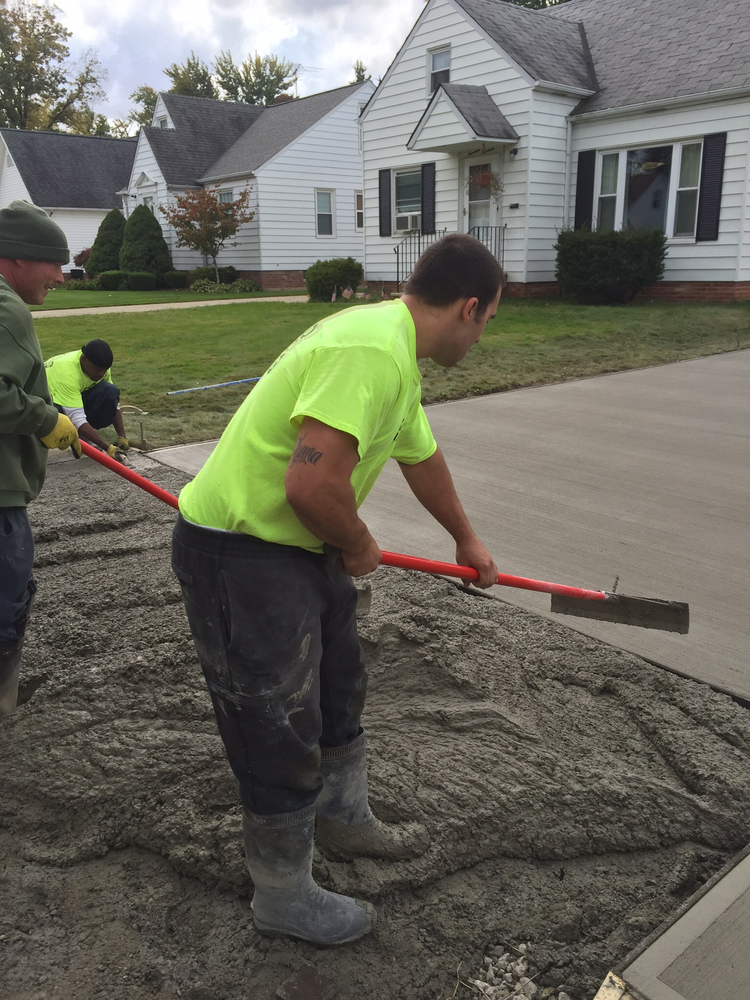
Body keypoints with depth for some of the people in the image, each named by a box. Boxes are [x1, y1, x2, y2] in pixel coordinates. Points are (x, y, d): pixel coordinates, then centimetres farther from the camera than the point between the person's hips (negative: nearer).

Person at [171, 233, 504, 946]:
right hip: (240, 557, -10)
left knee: (338, 691, 24)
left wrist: (466, 541, 40)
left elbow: (422, 459, 26)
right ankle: (283, 899, 30)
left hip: (301, 547, 10)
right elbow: (314, 484, -34)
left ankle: (344, 821, 49)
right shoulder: (371, 350, -25)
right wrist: (360, 547, -11)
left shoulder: (395, 353, 11)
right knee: (280, 733, 6)